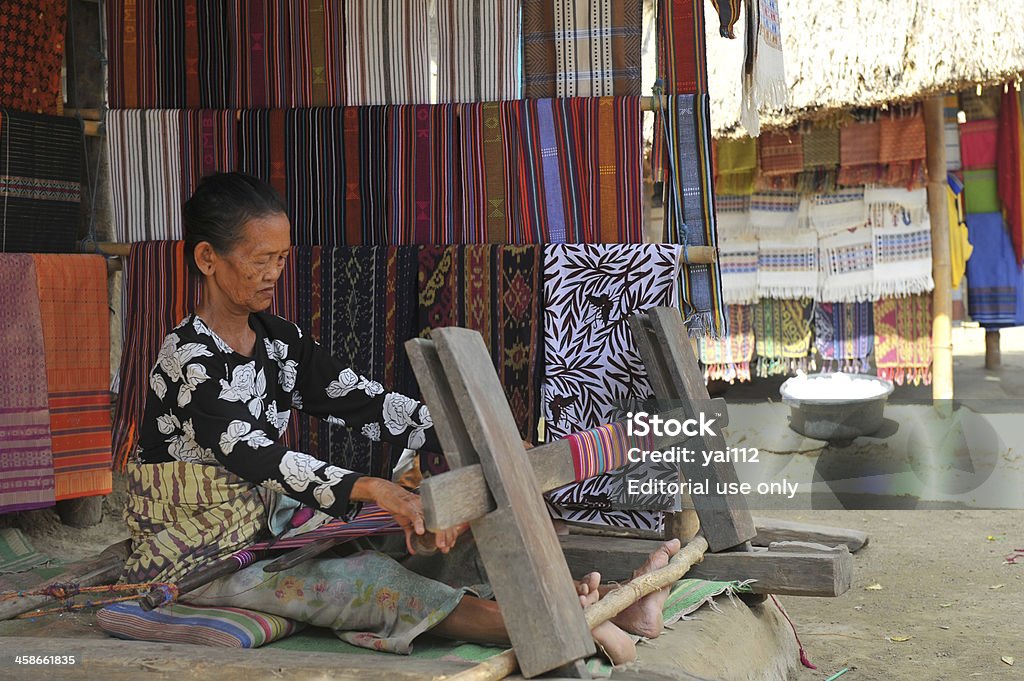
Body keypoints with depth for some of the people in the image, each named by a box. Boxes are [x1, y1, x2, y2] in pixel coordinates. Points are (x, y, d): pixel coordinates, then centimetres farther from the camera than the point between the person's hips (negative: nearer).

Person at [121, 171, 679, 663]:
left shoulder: (277, 341, 7)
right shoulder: (189, 358, -19)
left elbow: (363, 402, 0)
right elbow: (256, 457, -33)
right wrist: (371, 490, -46)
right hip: (192, 566, -7)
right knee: (366, 581, -28)